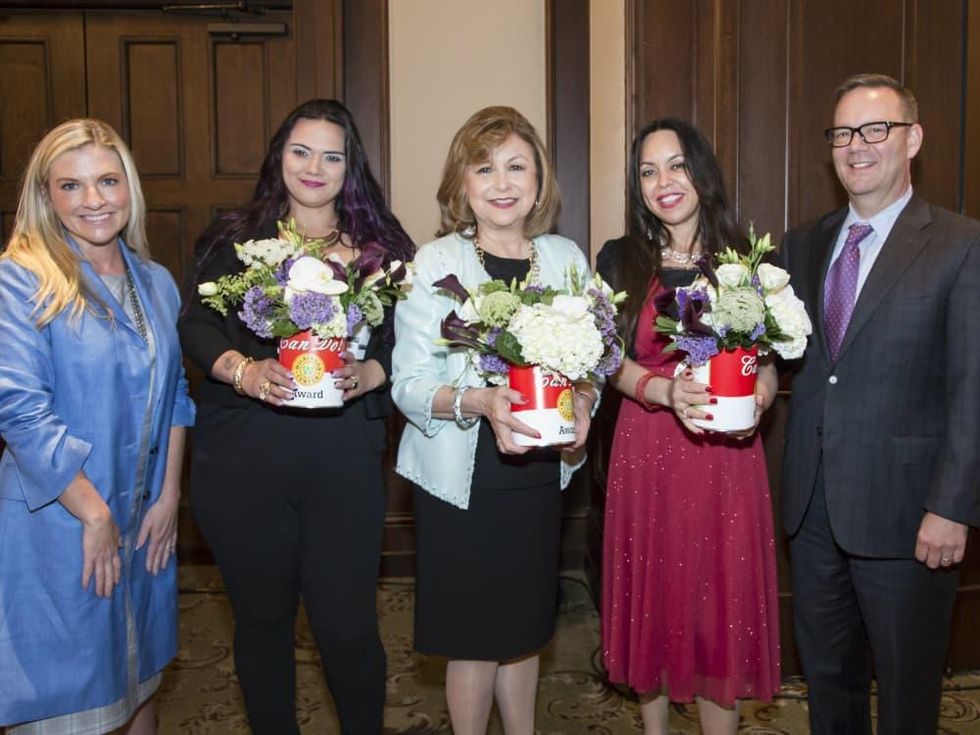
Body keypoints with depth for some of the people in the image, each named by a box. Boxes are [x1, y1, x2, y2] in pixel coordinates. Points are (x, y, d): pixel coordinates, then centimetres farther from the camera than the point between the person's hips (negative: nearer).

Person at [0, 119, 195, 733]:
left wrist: (169, 497, 2)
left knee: (141, 678, 20)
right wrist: (95, 514, -17)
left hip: (145, 521, 5)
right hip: (56, 525, -5)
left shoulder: (157, 283, 6)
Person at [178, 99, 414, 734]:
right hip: (243, 459, 1)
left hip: (343, 459, -1)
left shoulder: (381, 246, 9)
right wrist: (245, 371, -17)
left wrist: (369, 373, -16)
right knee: (262, 617, 14)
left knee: (347, 624, 0)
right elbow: (196, 325, 2)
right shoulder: (236, 239, 9)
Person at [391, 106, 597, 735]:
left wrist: (583, 399, -11)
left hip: (540, 476, 4)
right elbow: (409, 384, -12)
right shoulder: (435, 263, -8)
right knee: (474, 639, 8)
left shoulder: (567, 258, 3)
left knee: (524, 630, 17)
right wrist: (477, 401, -29)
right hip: (462, 480, -3)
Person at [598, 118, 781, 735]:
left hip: (727, 454, 0)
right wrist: (668, 392, -22)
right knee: (653, 596, 11)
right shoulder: (620, 260, 3)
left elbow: (768, 359, 7)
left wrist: (761, 394, -16)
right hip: (647, 450, 0)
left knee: (724, 598, 5)